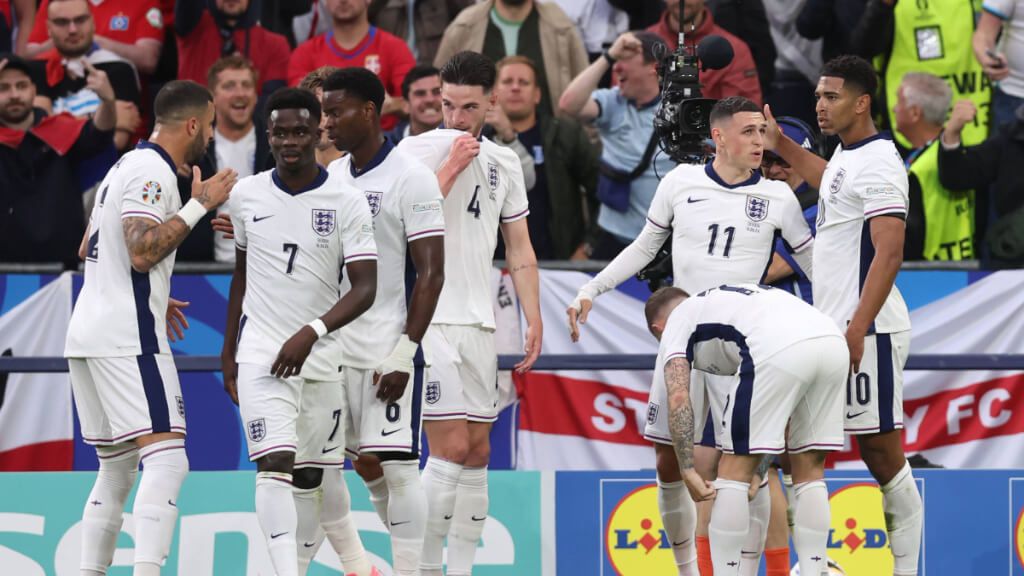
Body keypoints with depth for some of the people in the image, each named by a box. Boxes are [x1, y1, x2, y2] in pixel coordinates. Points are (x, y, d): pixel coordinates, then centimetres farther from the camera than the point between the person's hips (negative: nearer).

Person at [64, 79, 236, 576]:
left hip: (86, 333, 10)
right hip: (128, 339, -10)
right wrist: (198, 207, -14)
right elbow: (142, 251, -22)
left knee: (116, 468, 15)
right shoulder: (153, 173, -11)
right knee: (166, 460, -16)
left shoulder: (127, 165, 20)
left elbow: (88, 251, 28)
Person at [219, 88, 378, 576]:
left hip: (323, 354, 0)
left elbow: (365, 288, -11)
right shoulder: (247, 194, 3)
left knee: (310, 477, 7)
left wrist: (311, 333, -25)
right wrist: (228, 352, 18)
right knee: (274, 464, -16)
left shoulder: (346, 202, -6)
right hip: (260, 351, 0)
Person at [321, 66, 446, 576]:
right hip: (333, 349, 7)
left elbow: (432, 273, -12)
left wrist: (403, 355, -17)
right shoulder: (332, 177, 12)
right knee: (368, 467, 8)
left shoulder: (410, 178, -9)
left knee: (396, 466, -8)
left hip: (385, 352, -7)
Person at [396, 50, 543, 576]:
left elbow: (520, 249, 17)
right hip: (429, 318, -6)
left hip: (480, 325, 6)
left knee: (477, 453, 6)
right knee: (450, 449, -13)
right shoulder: (417, 150, -3)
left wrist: (533, 320, 9)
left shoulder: (504, 163, 13)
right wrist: (452, 166, -16)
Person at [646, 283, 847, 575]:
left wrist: (688, 470, 3)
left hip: (779, 350, -6)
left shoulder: (675, 325, 23)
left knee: (735, 472, 8)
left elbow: (678, 398, 4)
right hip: (833, 341, 6)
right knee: (809, 472, 21)